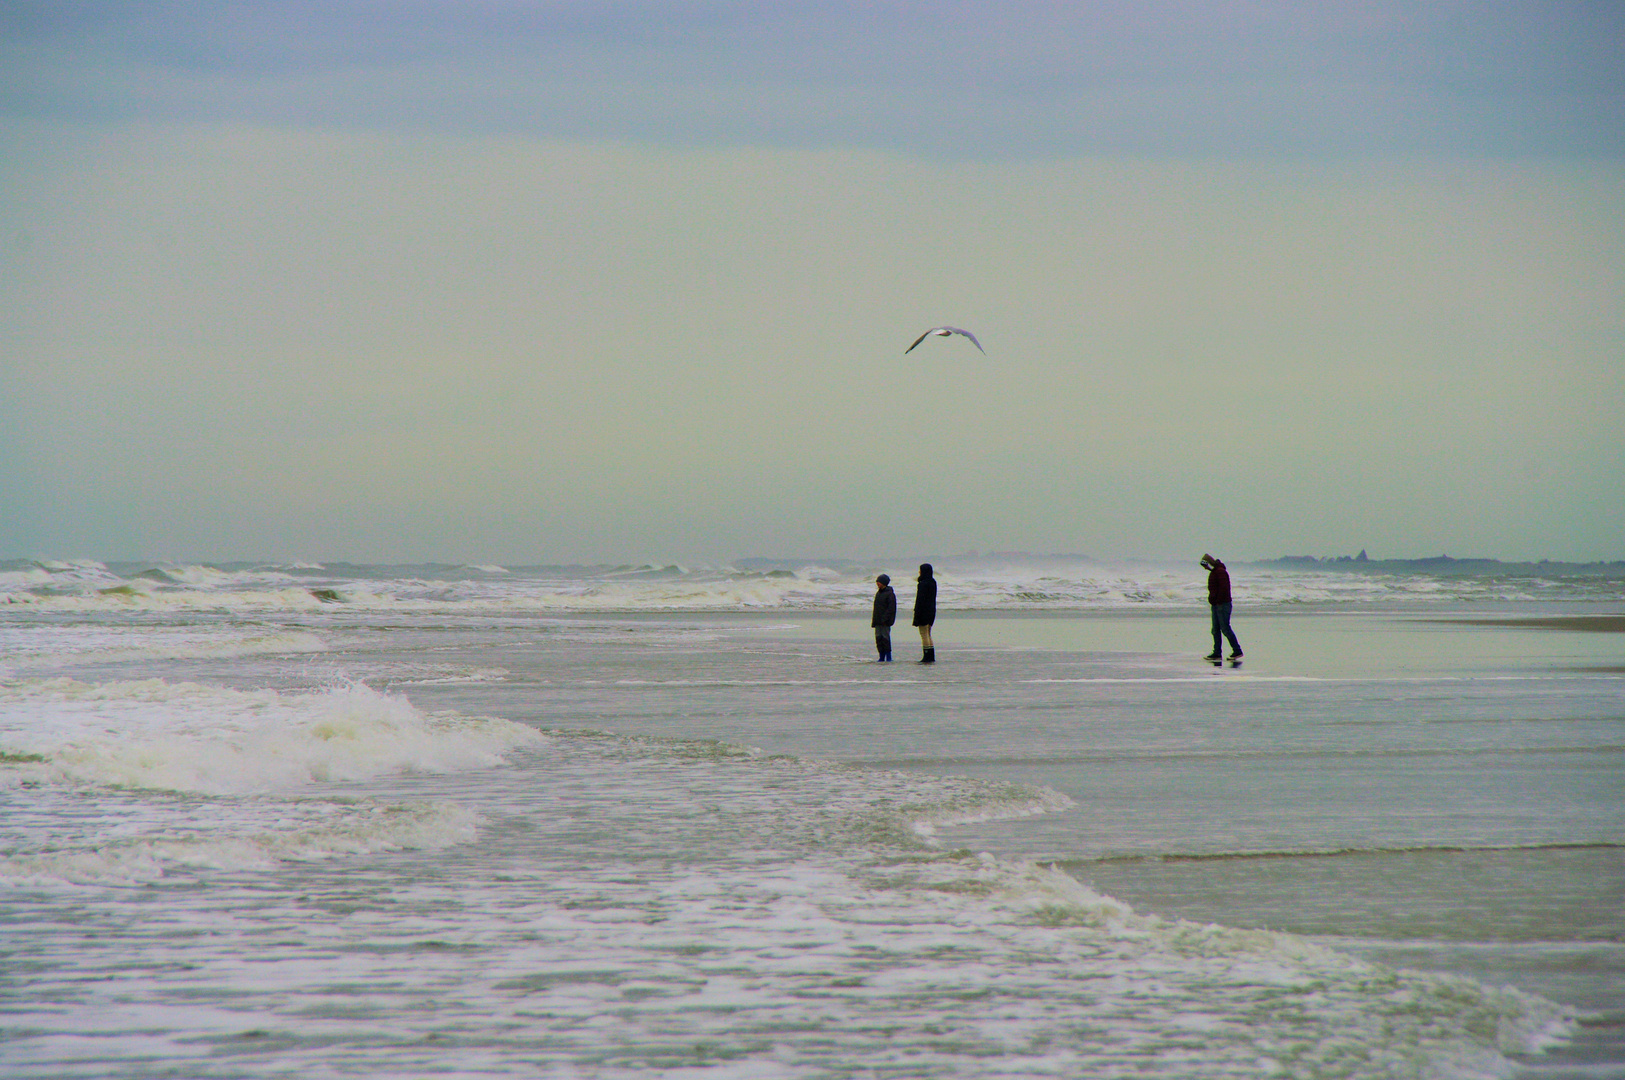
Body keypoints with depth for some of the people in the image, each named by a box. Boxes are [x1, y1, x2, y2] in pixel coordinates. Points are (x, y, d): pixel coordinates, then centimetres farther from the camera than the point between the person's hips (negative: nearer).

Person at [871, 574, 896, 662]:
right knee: (878, 637, 5)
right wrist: (874, 620, 16)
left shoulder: (890, 594, -9)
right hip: (878, 621, 8)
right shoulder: (878, 593, 16)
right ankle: (882, 657, 10)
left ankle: (888, 656, -2)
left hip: (885, 621, -8)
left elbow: (891, 608, -14)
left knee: (885, 637, -7)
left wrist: (885, 619, -20)